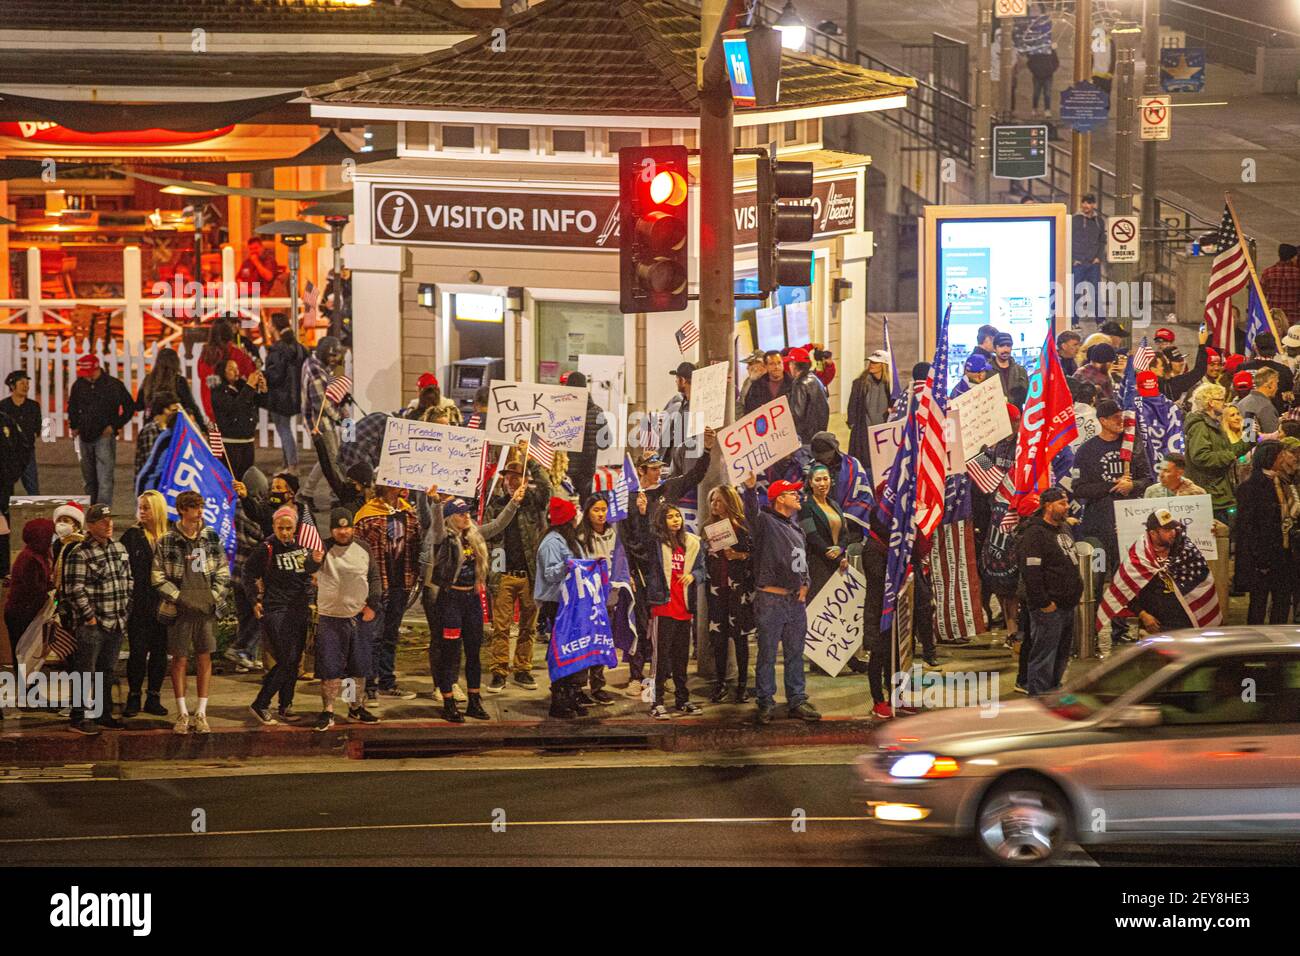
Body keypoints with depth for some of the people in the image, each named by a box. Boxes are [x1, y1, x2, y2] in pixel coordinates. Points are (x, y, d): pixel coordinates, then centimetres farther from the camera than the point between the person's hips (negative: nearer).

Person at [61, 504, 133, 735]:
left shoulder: (119, 549, 12)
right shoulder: (79, 554, -12)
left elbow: (128, 582, 20)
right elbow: (74, 590, -16)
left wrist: (126, 610, 13)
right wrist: (90, 616, -15)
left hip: (116, 623, 7)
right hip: (91, 624, -7)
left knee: (107, 672, 15)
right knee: (85, 672, -4)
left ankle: (104, 714, 24)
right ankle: (79, 718, 0)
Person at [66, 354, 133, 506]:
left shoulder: (114, 385, -6)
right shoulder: (79, 385, 7)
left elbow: (130, 407, 1)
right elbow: (72, 407, 24)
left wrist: (115, 426, -5)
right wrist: (73, 426, 12)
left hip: (104, 436, -5)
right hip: (85, 437, 5)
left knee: (104, 478, -13)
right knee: (89, 479, 11)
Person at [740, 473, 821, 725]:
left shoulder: (796, 531, 18)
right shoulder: (765, 522, -5)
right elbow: (751, 512, -28)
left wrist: (805, 584, 8)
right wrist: (750, 488, -46)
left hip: (796, 600, 7)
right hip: (771, 598, -7)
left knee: (795, 654, 11)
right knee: (767, 654, -1)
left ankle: (797, 701, 18)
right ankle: (765, 703, 5)